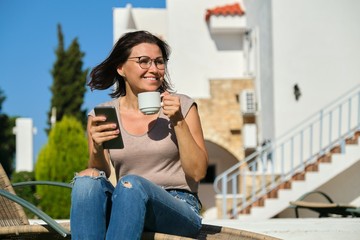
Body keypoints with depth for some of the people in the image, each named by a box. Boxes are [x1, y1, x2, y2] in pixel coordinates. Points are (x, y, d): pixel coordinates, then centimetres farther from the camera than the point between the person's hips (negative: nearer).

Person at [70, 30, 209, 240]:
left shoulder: (182, 106, 6)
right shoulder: (102, 114, 9)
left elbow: (198, 173, 0)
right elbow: (102, 175, 5)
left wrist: (179, 122, -10)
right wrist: (97, 150, -15)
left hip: (179, 209, -2)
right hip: (126, 208, 2)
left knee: (131, 184, -33)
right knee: (87, 179, -28)